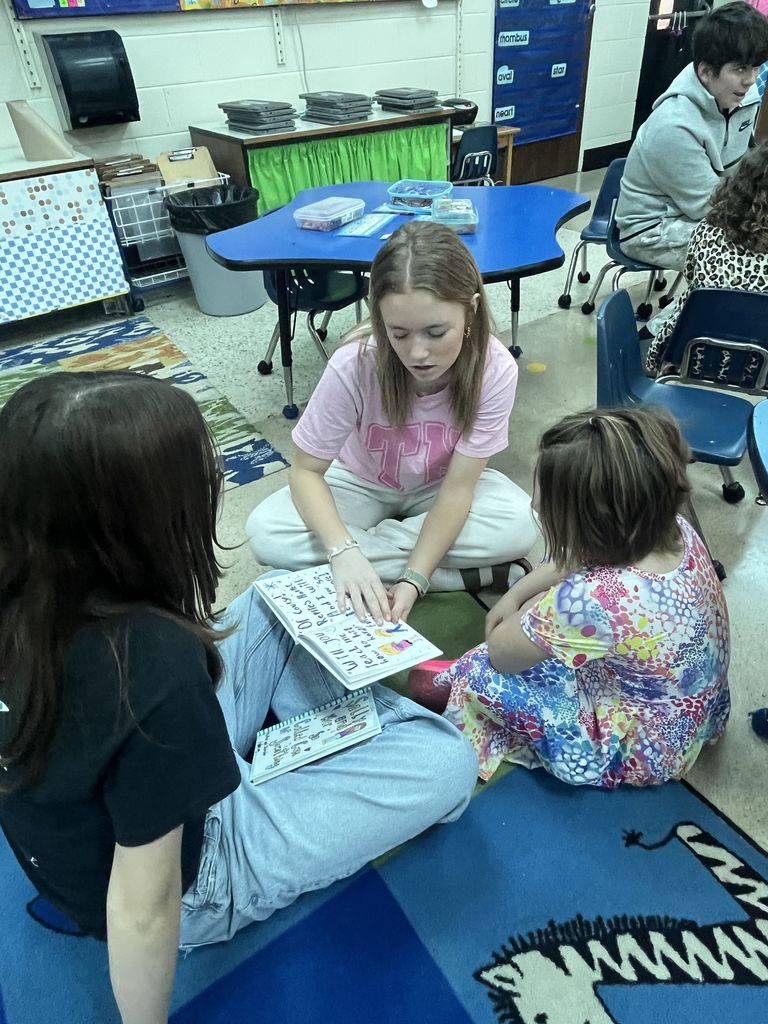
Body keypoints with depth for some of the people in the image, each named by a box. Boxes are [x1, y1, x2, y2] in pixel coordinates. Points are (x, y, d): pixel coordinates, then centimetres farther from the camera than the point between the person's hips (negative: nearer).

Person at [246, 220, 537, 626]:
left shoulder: (495, 369, -29)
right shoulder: (354, 365, -31)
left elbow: (457, 487, -25)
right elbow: (306, 470, -22)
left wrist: (413, 579, -37)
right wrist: (344, 550, -41)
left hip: (440, 488, 0)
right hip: (362, 483, 1)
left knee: (519, 527, -29)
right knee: (266, 535, -26)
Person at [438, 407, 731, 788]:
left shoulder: (594, 599, -41)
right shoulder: (674, 530, -18)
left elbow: (501, 652, -22)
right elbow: (579, 559, 3)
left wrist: (530, 609, -4)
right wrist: (516, 594, -1)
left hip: (641, 751, -7)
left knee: (480, 672, -4)